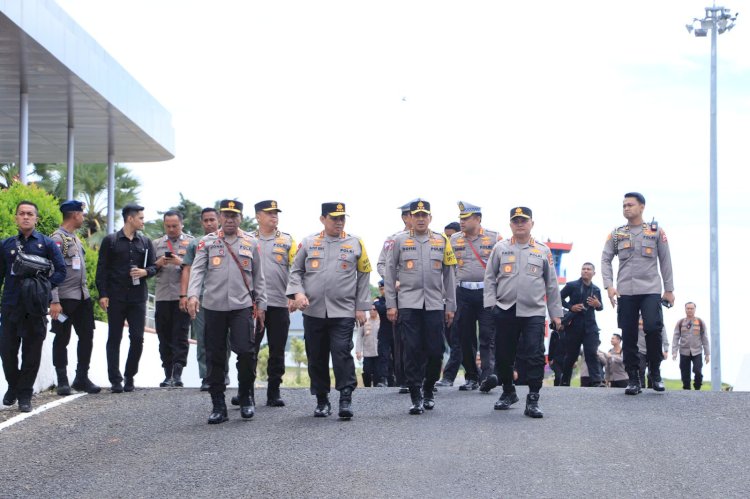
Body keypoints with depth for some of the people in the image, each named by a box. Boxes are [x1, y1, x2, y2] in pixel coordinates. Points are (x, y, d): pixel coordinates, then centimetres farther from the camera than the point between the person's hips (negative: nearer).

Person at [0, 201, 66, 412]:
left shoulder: (47, 244, 4)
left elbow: (60, 271, 2)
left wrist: (44, 286, -10)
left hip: (36, 307, -1)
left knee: (32, 352, 2)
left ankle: (25, 395, 11)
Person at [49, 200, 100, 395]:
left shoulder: (75, 238, 17)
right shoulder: (57, 238, -10)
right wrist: (54, 301, -21)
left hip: (83, 297, 8)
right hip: (65, 298, -8)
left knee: (86, 337, 9)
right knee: (62, 339, 1)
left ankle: (82, 378, 18)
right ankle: (62, 381, 7)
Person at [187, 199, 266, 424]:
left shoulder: (251, 243, 9)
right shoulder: (207, 242, 7)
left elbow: (258, 277, 12)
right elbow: (197, 270, -4)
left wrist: (260, 304, 8)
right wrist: (193, 295, -19)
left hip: (242, 306, -1)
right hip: (213, 306, 1)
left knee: (245, 351, -12)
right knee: (215, 357, 3)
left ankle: (246, 397, 9)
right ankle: (218, 406, 11)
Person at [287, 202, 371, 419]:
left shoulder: (355, 244, 6)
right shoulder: (308, 243, 7)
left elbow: (364, 277, 8)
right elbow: (295, 272, 10)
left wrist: (361, 307, 3)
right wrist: (297, 293, -8)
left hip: (343, 312, -2)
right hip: (313, 312, 2)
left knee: (342, 353, -12)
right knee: (316, 358, 7)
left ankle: (345, 399, -7)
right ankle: (322, 401, 18)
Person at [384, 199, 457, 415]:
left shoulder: (442, 241, 9)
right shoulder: (399, 241, 5)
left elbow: (448, 275, 12)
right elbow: (390, 273, 7)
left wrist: (451, 306, 9)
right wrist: (391, 304, 1)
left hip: (435, 304, 1)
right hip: (408, 304, -1)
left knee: (435, 350, 0)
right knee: (412, 350, -5)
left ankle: (429, 390, 21)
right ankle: (416, 397, 1)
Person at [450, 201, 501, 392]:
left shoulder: (494, 238, 3)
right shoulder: (454, 240, 10)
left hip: (487, 292, -3)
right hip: (463, 294, 3)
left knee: (488, 336, -12)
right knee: (466, 337, 5)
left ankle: (487, 375, -20)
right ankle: (472, 377, 15)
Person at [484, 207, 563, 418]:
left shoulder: (543, 251, 8)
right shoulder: (500, 248, 7)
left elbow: (551, 284, 12)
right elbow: (490, 277, 9)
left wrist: (556, 313, 9)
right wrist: (490, 303, -3)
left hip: (534, 312, -1)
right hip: (505, 311, 1)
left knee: (535, 357, -10)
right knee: (503, 355, 8)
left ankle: (533, 400, -6)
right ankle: (508, 393, 28)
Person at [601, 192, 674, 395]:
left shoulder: (656, 231, 7)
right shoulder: (616, 234, 10)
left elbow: (665, 261, 8)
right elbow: (606, 260, 7)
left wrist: (669, 289, 4)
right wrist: (609, 285, -7)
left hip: (651, 290, -2)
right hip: (625, 292, 2)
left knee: (653, 329, -15)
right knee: (629, 336, 1)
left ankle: (655, 373, 4)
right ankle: (633, 379, 9)